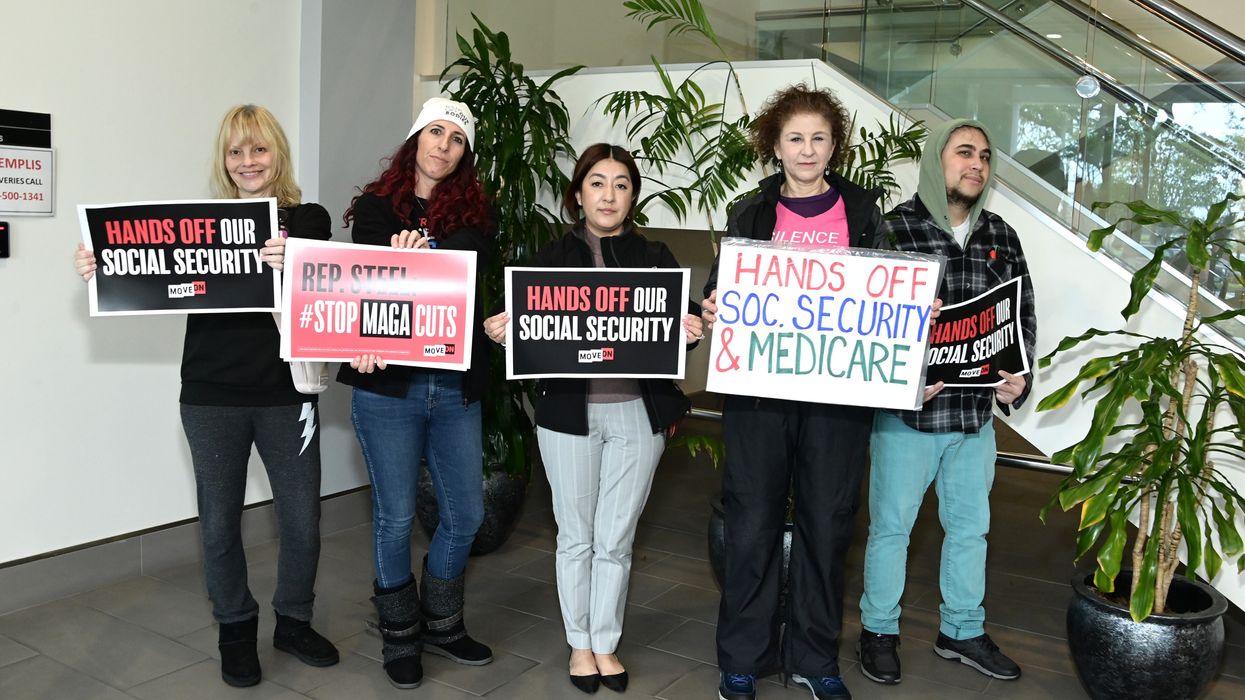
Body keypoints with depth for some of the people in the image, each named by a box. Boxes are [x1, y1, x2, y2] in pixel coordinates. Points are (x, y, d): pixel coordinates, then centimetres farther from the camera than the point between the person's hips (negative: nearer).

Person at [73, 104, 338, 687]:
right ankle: (236, 629, 32)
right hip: (212, 396, 1)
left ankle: (294, 622, 30)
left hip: (286, 393, 0)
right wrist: (100, 269, -22)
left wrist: (290, 264, -35)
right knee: (220, 520, 10)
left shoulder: (308, 219, 0)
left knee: (302, 518, 5)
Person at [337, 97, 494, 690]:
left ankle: (440, 623, 31)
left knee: (466, 514, 9)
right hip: (388, 387, -2)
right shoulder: (375, 208, 4)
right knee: (395, 517, 5)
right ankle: (400, 635, 26)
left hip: (456, 388, 3)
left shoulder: (473, 214, 8)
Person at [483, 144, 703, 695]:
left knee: (616, 539, 9)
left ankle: (607, 643, 28)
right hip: (570, 413, 0)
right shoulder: (553, 256, 3)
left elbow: (679, 330, 4)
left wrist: (691, 333, -18)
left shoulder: (655, 257, 6)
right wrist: (503, 331, -19)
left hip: (637, 413, 1)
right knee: (576, 536, 10)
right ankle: (579, 643, 28)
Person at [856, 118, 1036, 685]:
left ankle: (962, 631, 35)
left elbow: (1024, 314, 13)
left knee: (970, 525, 17)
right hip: (907, 411, -5)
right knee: (892, 525, 8)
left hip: (975, 412, 6)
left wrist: (1018, 375, -2)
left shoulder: (1001, 237, 8)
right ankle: (879, 631, 26)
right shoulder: (894, 229, -9)